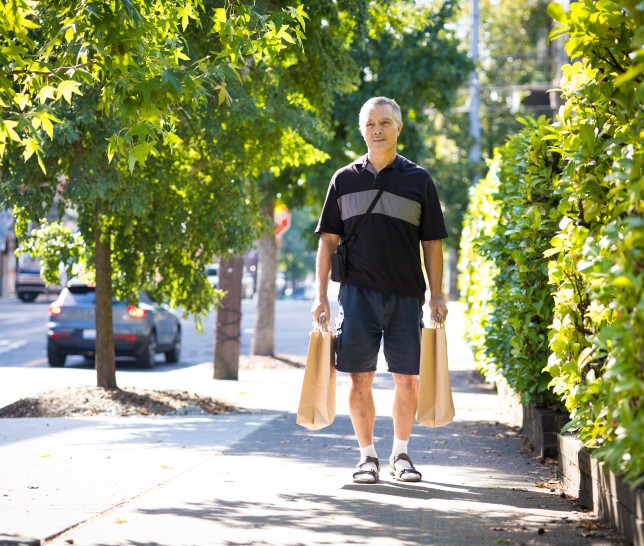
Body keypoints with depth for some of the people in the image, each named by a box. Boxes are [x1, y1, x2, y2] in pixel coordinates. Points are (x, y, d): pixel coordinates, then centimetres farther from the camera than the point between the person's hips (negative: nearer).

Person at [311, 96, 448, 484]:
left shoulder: (418, 180, 6)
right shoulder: (345, 180, 8)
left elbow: (432, 242, 7)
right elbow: (328, 240, 10)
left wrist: (437, 296, 2)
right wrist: (322, 294, 3)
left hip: (406, 293, 0)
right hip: (358, 291, 0)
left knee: (407, 378, 1)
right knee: (360, 378, -1)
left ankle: (401, 454, 18)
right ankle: (368, 456, 11)